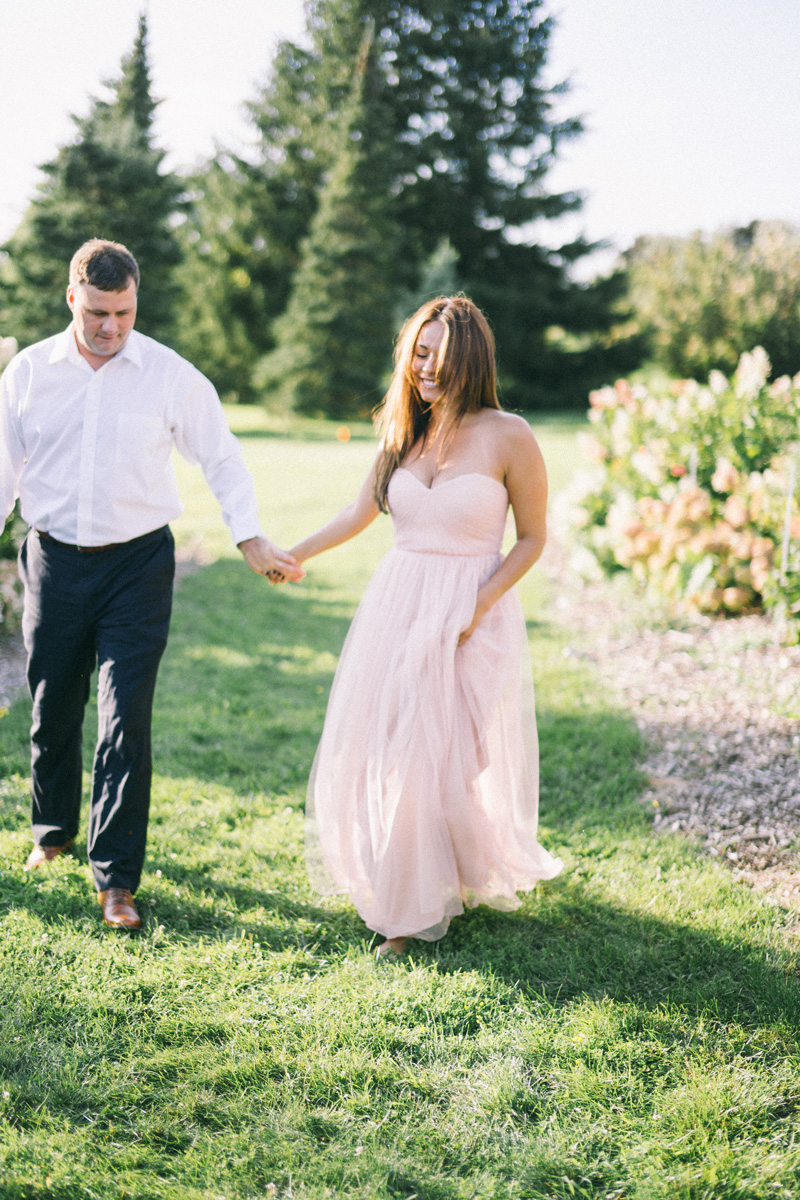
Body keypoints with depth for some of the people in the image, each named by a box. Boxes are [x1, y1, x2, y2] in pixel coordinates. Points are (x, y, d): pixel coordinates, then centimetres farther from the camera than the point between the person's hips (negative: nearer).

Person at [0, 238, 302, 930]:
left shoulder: (171, 375, -3)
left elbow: (221, 458, 2)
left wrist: (251, 540, -8)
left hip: (137, 564, -2)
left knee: (127, 719, -8)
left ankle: (117, 880, -1)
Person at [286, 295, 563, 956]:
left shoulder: (508, 436, -10)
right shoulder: (404, 431, 5)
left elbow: (532, 538, -4)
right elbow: (362, 512, 19)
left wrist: (477, 607, -14)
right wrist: (294, 555, 21)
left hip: (472, 614, -5)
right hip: (397, 605, 5)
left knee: (451, 758, -3)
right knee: (378, 750, 7)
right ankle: (403, 899, 27)